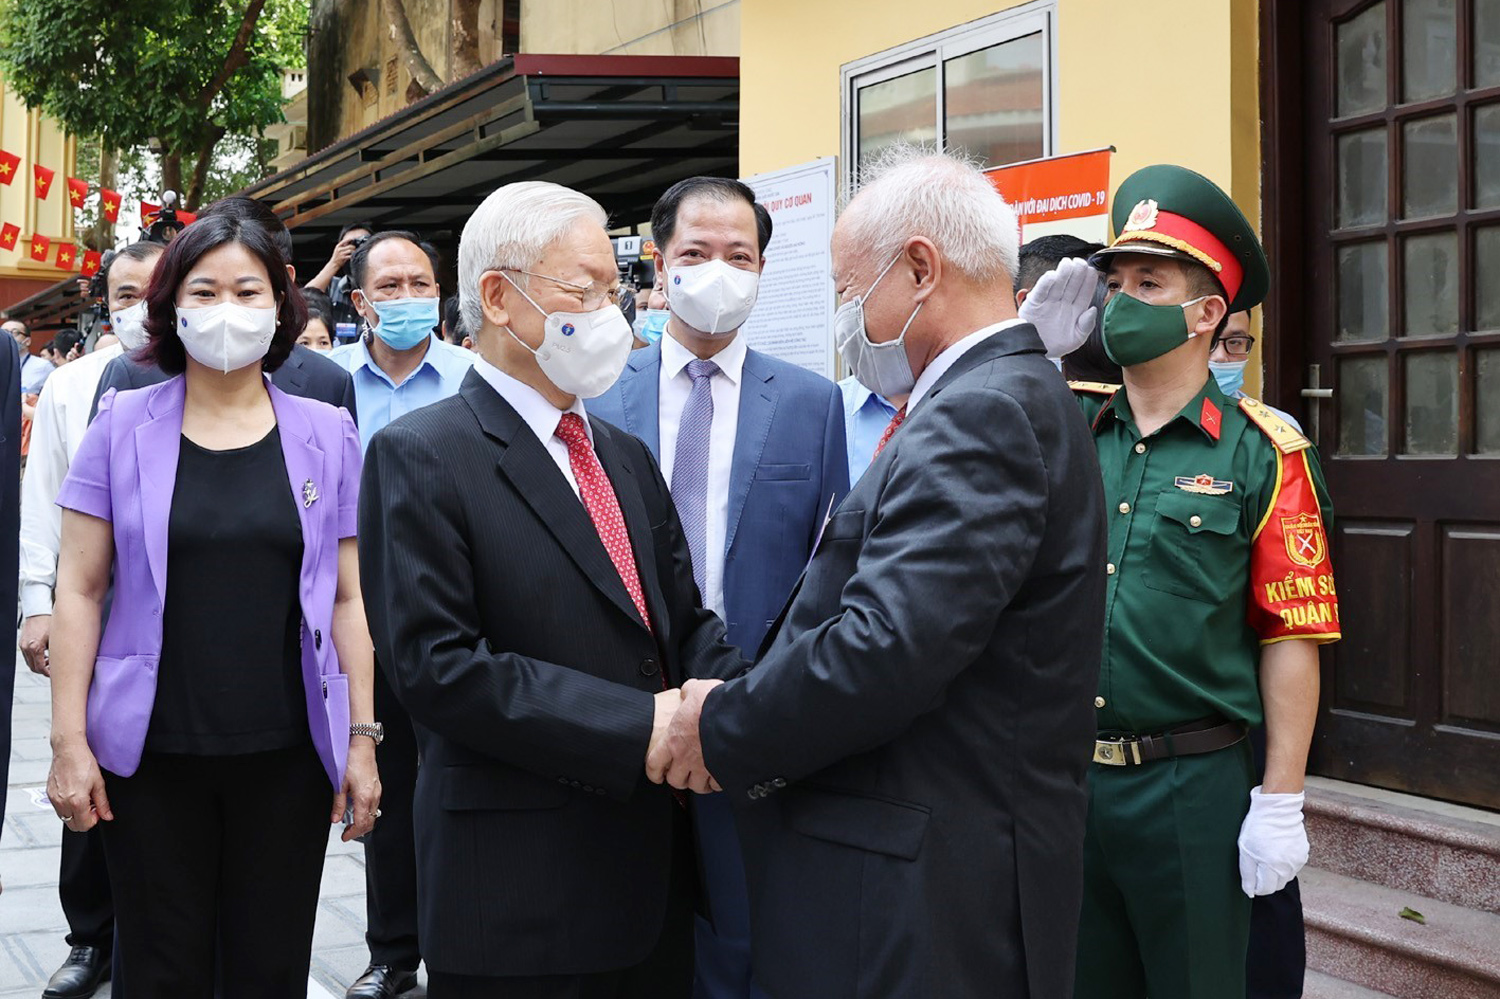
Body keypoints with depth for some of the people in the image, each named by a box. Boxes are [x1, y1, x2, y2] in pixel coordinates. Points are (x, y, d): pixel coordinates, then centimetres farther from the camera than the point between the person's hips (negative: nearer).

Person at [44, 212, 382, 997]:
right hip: (152, 754, -1)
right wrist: (69, 740, -4)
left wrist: (362, 737, 2)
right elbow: (79, 590, 1)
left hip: (288, 754, 1)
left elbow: (348, 599, 6)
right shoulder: (123, 427, 1)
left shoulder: (326, 435, 3)